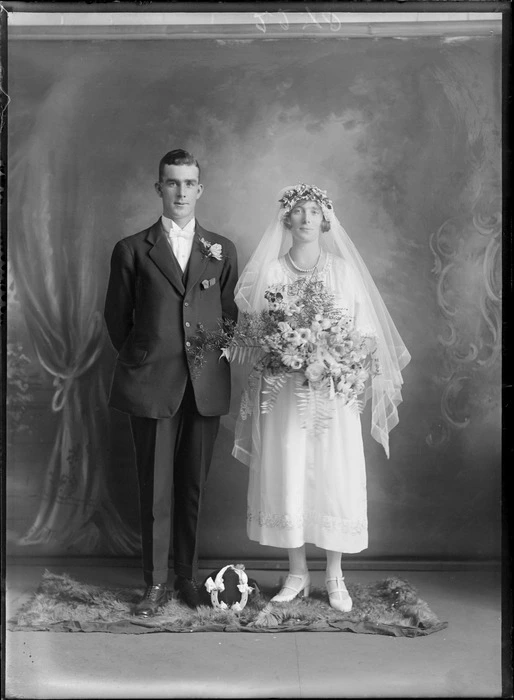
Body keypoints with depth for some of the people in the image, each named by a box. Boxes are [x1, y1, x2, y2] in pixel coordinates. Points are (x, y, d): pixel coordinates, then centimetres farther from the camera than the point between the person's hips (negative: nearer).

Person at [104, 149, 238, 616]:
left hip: (206, 385, 2)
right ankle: (155, 583, 17)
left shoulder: (222, 250, 10)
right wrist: (139, 360, 10)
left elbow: (232, 315, 13)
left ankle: (189, 577, 24)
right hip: (151, 386, -1)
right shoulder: (132, 250, 5)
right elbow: (116, 317, 10)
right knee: (155, 489, 4)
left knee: (194, 488, 9)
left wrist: (218, 358, 7)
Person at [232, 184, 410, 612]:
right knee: (287, 477, 4)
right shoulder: (269, 270, 4)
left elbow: (363, 332, 4)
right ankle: (298, 573, 20)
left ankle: (335, 576, 16)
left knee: (335, 477, 1)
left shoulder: (344, 270, 4)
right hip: (284, 392, 0)